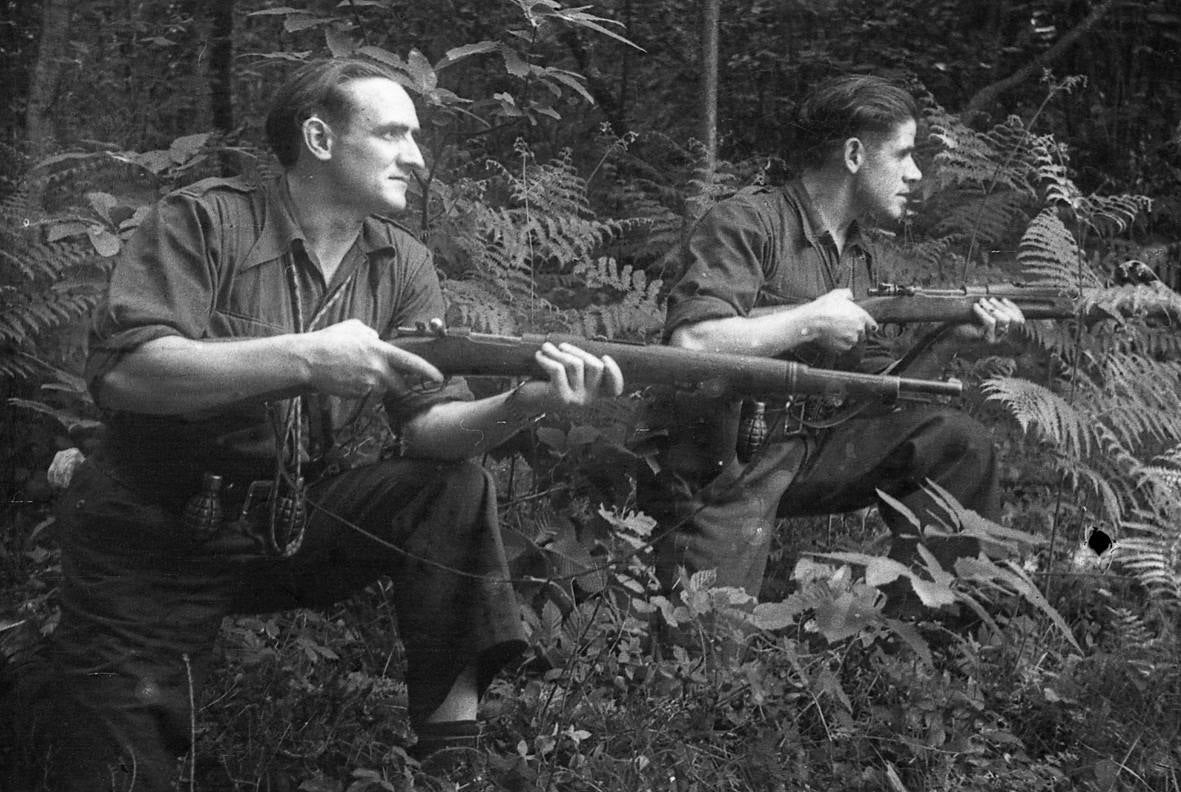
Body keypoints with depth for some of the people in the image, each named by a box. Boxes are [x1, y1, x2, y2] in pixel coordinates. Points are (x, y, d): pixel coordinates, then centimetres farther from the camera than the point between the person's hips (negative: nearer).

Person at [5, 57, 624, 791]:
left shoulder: (403, 265, 1)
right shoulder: (203, 222, -12)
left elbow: (427, 425, -10)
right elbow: (122, 371, -26)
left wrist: (524, 403, -32)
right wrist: (302, 358, -33)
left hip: (307, 522, 4)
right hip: (160, 537, -4)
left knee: (457, 489, -19)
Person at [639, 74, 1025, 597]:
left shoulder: (857, 258, 13)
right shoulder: (746, 225, -14)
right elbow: (691, 343, -29)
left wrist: (949, 335, -1)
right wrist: (812, 321, -21)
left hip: (809, 450, 8)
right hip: (719, 470, -8)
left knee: (956, 443, 0)